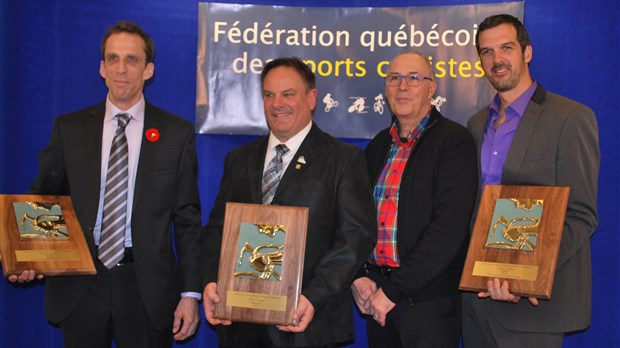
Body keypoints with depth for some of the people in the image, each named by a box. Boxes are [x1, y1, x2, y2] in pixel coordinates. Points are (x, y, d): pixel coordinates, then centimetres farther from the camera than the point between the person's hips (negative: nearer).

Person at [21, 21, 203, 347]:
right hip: (79, 286, 2)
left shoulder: (177, 133, 0)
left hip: (148, 286, -1)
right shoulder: (68, 128, 5)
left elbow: (187, 218, 0)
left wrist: (190, 293, -3)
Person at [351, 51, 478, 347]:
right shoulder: (378, 146, 12)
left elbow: (449, 227, -16)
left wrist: (392, 289, -16)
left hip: (429, 300, -5)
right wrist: (358, 276, -2)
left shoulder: (455, 141, -8)